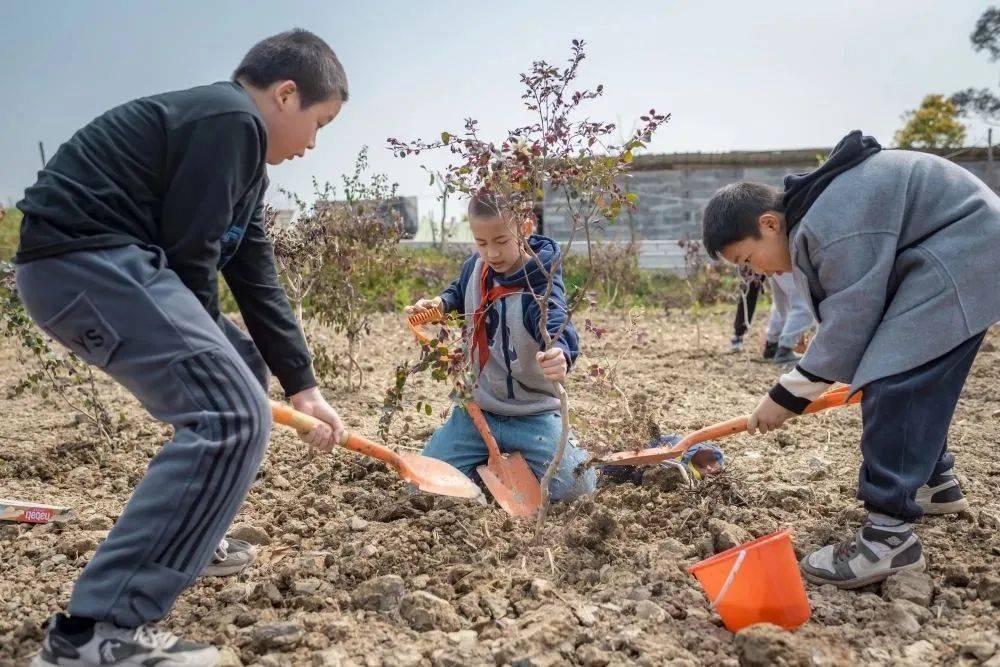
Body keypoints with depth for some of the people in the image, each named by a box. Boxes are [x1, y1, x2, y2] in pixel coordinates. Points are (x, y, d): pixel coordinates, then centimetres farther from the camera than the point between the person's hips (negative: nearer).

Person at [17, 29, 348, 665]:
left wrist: (303, 385, 18)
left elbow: (257, 281, 20)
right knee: (232, 415, -19)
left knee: (238, 372, 22)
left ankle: (184, 535, 30)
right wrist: (202, 348, 2)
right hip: (85, 256, -11)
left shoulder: (244, 152, 22)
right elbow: (190, 254, -15)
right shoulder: (231, 120, -10)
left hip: (105, 262, 11)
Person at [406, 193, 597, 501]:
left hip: (532, 414, -4)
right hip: (477, 406, 5)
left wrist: (560, 354, -69)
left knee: (575, 487, -20)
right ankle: (490, 461, 23)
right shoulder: (476, 266, -5)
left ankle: (522, 462, 14)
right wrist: (441, 302, -3)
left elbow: (557, 325, -45)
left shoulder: (542, 285, -23)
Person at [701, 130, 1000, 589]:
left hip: (962, 256, -11)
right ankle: (935, 482, 36)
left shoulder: (832, 225, -28)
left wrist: (787, 397, -16)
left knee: (894, 382, -18)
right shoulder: (811, 218, 5)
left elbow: (850, 322, -24)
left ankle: (890, 535, -18)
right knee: (909, 377, 18)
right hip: (941, 258, 11)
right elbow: (849, 312, 13)